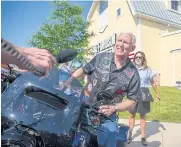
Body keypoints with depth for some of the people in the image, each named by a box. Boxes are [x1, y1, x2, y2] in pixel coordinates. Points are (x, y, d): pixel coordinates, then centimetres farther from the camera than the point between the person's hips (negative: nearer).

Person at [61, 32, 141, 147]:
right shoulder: (101, 57, -4)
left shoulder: (133, 74, -8)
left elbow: (132, 101, -4)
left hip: (107, 116, -1)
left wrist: (114, 108, -18)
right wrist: (68, 81, -5)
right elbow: (83, 70, 7)